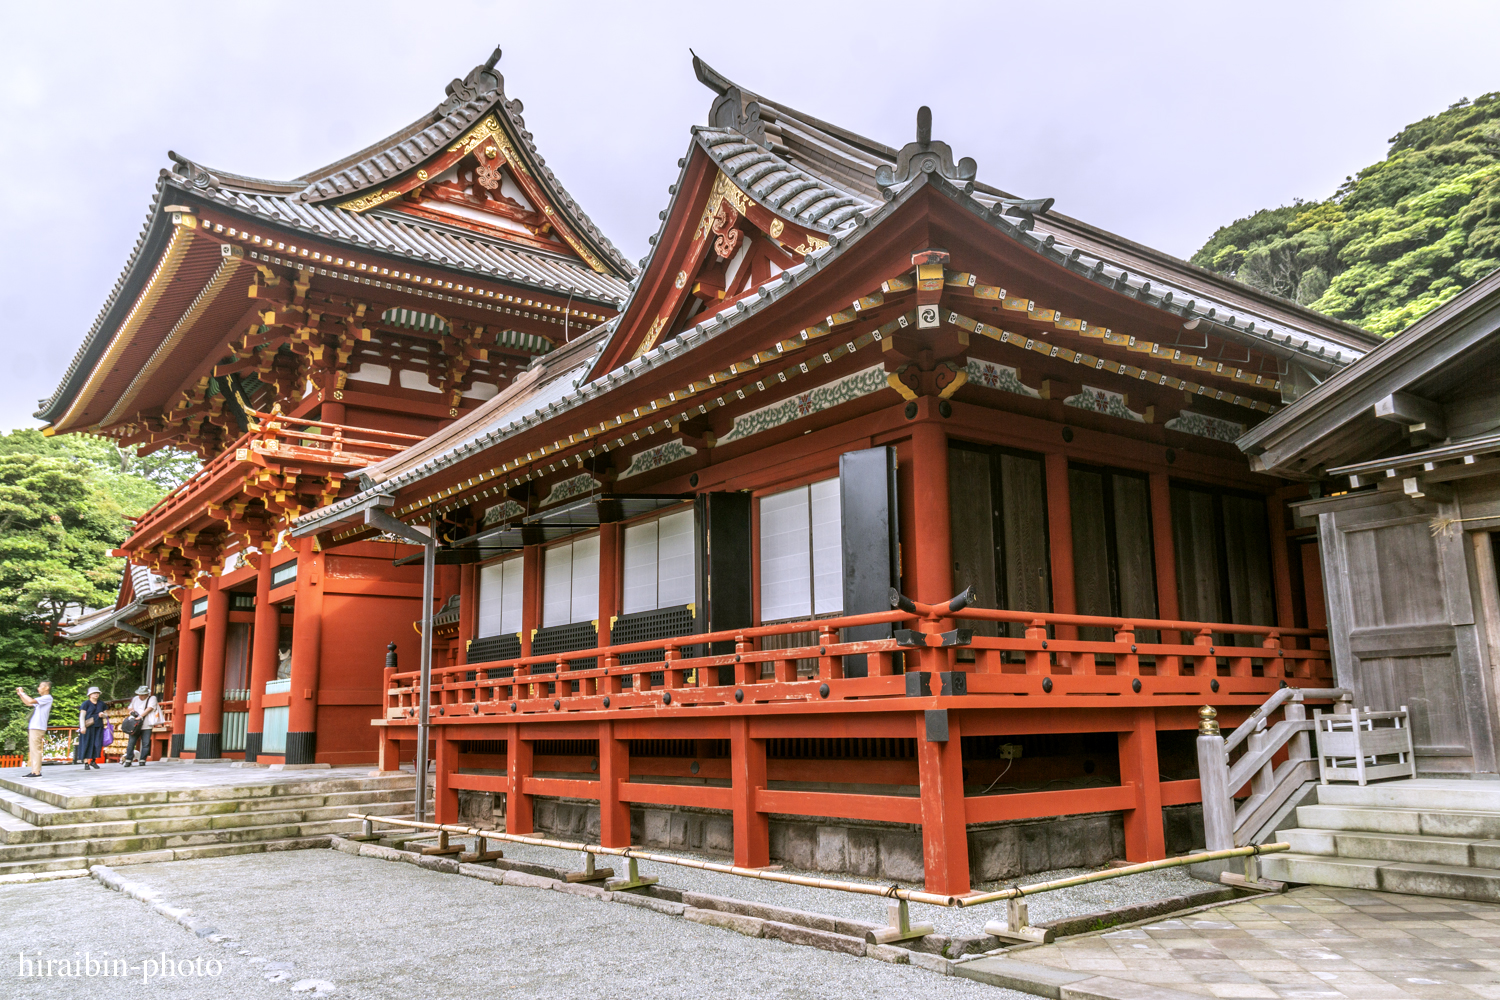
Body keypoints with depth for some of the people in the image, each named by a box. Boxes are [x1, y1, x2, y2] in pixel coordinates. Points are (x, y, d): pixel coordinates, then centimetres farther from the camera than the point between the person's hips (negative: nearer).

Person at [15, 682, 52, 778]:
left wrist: (22, 692, -7)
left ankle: (37, 772, -12)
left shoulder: (47, 698, -9)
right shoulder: (42, 699, 22)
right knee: (33, 750, 9)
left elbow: (31, 701, -19)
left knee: (35, 749, -11)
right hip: (33, 727, 10)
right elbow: (28, 703, 29)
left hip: (37, 728, -10)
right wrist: (20, 694, 19)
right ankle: (34, 771, 11)